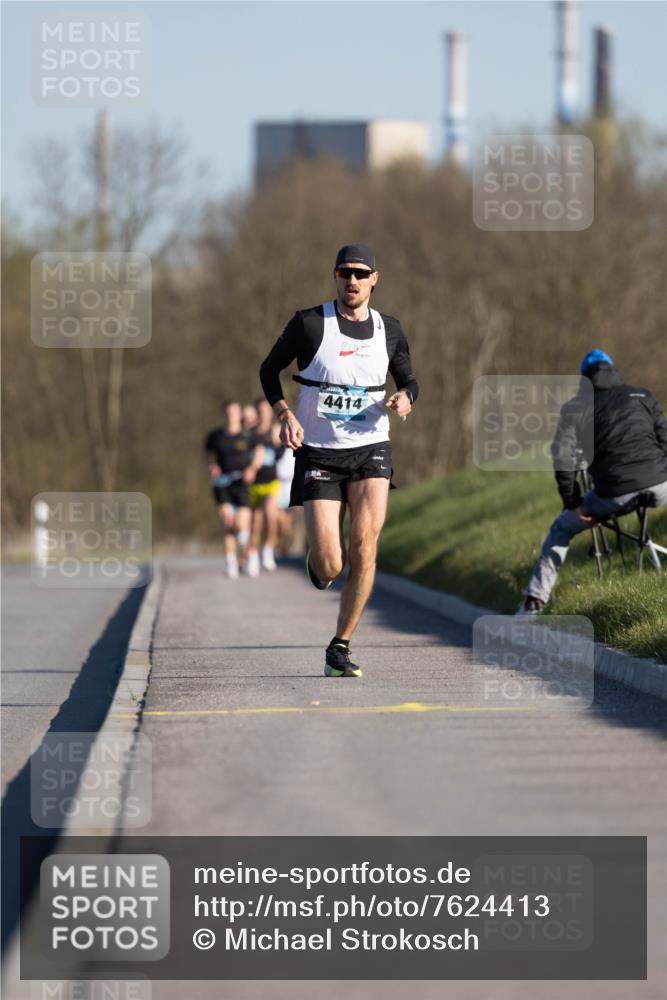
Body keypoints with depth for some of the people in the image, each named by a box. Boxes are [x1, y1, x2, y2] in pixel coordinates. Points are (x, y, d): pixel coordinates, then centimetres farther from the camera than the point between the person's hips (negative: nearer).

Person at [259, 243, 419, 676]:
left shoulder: (390, 330, 5)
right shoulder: (309, 323, -4)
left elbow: (409, 380, 19)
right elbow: (269, 369, 7)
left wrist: (404, 398, -5)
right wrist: (285, 415, -9)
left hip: (370, 449, 2)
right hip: (318, 452, -2)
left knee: (364, 546, -17)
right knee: (329, 567, -9)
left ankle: (340, 648, -3)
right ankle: (316, 559, 32)